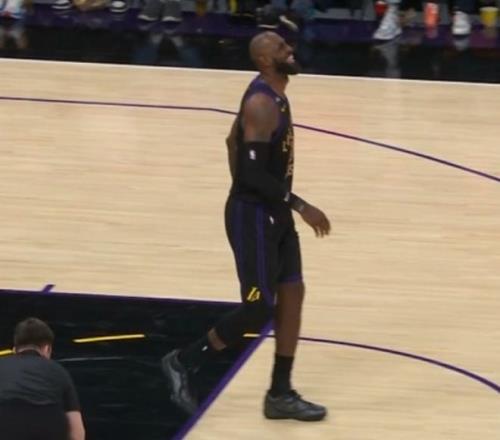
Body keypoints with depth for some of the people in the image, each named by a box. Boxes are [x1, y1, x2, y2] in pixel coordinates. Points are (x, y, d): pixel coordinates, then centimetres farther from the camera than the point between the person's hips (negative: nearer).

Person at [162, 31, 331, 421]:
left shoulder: (274, 96, 8)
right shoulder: (261, 104, -23)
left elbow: (234, 140, 21)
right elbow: (253, 173, -28)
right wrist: (301, 206, -25)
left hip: (273, 212, 10)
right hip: (253, 215, -10)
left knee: (292, 294, 10)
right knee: (259, 308, -5)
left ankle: (280, 395, 17)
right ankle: (184, 362, 10)